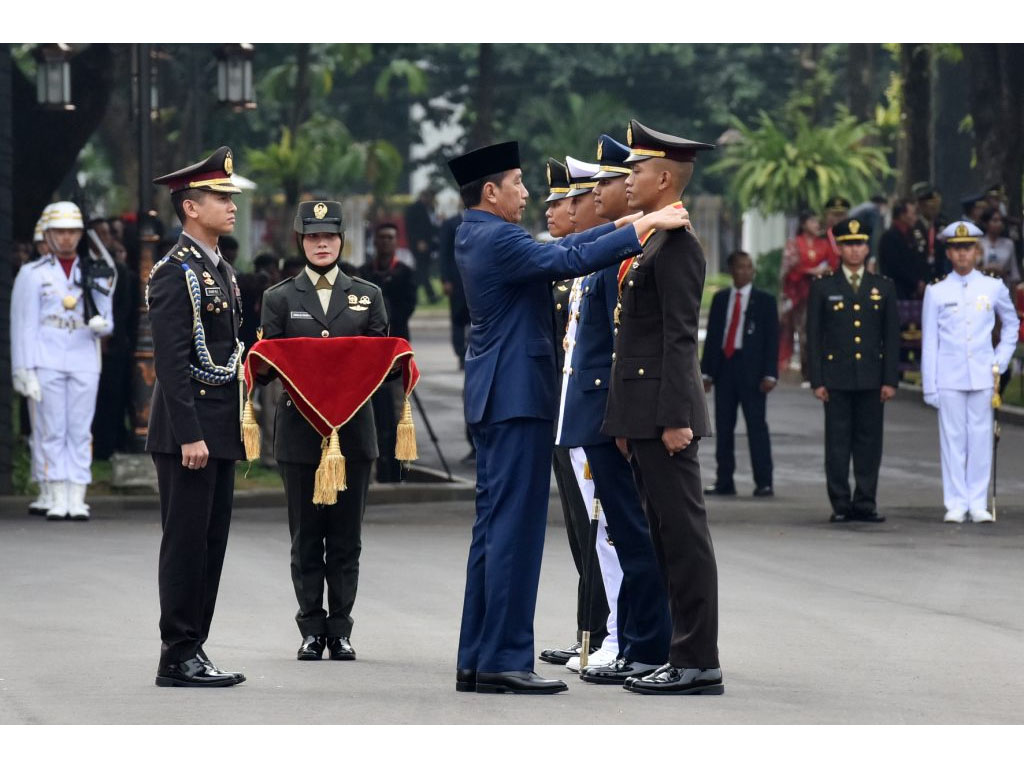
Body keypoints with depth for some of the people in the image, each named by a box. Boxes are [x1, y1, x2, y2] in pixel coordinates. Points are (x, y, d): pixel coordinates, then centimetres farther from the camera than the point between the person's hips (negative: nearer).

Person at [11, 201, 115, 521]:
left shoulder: (95, 274, 12)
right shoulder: (32, 274, 4)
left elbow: (106, 322, 15)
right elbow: (24, 326, 1)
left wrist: (101, 324, -10)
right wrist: (25, 371, -7)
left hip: (84, 362, 2)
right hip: (46, 363, -2)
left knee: (80, 432, 0)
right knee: (51, 431, -3)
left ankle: (77, 499, 0)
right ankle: (55, 499, -1)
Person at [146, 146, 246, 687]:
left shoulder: (222, 272, 17)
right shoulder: (175, 272, -12)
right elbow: (171, 361, -18)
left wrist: (237, 427, 18)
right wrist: (189, 435, -22)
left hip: (220, 432, 9)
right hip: (188, 430, -9)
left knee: (211, 544, 10)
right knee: (186, 543, -6)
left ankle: (193, 651, 14)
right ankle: (178, 658, -2)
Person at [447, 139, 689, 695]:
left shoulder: (473, 236, 13)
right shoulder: (497, 240, -16)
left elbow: (555, 252, 17)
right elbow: (569, 261, -26)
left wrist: (622, 224, 11)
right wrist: (642, 227, -20)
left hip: (494, 398, 10)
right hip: (518, 396, -10)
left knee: (494, 526, 12)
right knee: (515, 528, -9)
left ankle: (476, 659, 13)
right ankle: (504, 660, -9)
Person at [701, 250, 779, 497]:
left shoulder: (764, 300, 3)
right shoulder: (720, 299, 12)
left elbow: (772, 338, -1)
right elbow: (712, 335, 13)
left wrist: (769, 374, -10)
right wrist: (706, 372, 6)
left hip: (751, 370, -4)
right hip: (724, 367, 4)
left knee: (757, 425, -5)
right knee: (723, 427, 5)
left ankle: (763, 483, -4)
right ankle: (724, 482, 9)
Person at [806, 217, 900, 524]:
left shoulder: (883, 287, 10)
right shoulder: (823, 287, 5)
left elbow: (892, 337, 8)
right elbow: (814, 336, 3)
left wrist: (890, 380, 1)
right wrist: (817, 380, -4)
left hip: (871, 379, 1)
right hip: (836, 378, -1)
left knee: (869, 442, 2)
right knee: (837, 443, -1)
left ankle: (865, 504, 8)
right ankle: (840, 505, 4)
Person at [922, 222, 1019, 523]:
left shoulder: (993, 288, 5)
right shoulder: (936, 292, 2)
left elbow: (1011, 325, 20)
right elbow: (929, 342, 3)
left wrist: (1001, 361, 9)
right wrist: (929, 386, 0)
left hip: (982, 375, 1)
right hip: (949, 378, -1)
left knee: (980, 438, 1)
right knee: (953, 439, 0)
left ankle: (978, 504, 6)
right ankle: (956, 504, 4)